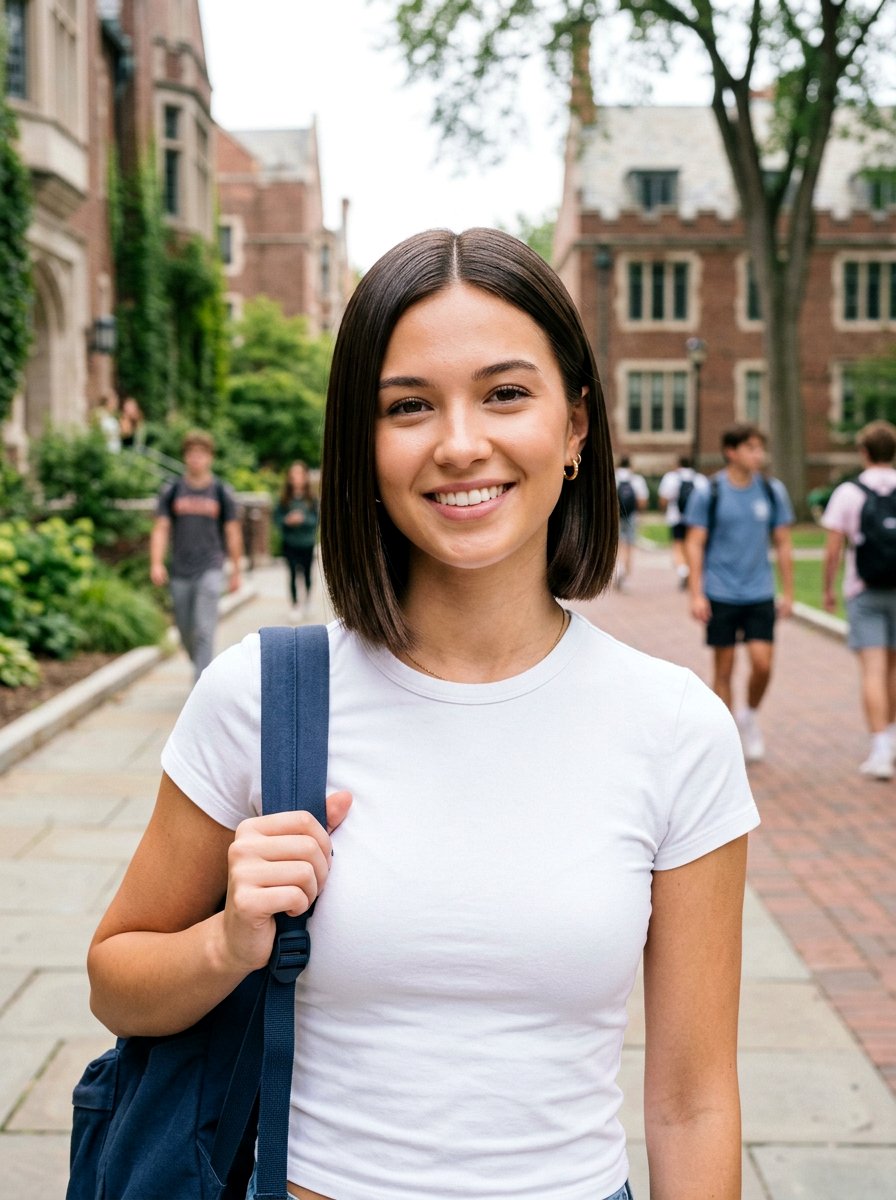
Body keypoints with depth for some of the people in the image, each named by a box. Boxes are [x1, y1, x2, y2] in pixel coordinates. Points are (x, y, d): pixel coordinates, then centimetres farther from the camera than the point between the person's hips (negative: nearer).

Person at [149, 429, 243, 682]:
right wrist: (156, 563, -13)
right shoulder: (171, 492, 4)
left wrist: (236, 571, 8)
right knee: (185, 631, 12)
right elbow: (160, 529, 1)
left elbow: (232, 533, 7)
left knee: (204, 630, -13)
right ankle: (201, 666, 37)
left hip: (210, 569, -3)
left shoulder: (222, 493, 2)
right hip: (180, 573, 3)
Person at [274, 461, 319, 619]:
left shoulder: (311, 499, -6)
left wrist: (303, 519, -23)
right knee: (293, 573, -3)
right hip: (290, 543, 0)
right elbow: (277, 517, -2)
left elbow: (316, 518, -7)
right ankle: (295, 604, 9)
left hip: (307, 542, 0)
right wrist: (287, 520, -20)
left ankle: (308, 594, 43)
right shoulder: (284, 499, -4)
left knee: (306, 572, 11)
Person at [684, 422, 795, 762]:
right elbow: (694, 544, -3)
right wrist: (696, 594, -8)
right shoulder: (707, 493, -4)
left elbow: (783, 544, 10)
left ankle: (750, 716, 21)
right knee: (724, 668, 4)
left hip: (760, 594, 2)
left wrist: (788, 593, 9)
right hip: (720, 594, -2)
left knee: (762, 662, -8)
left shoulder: (772, 491, 5)